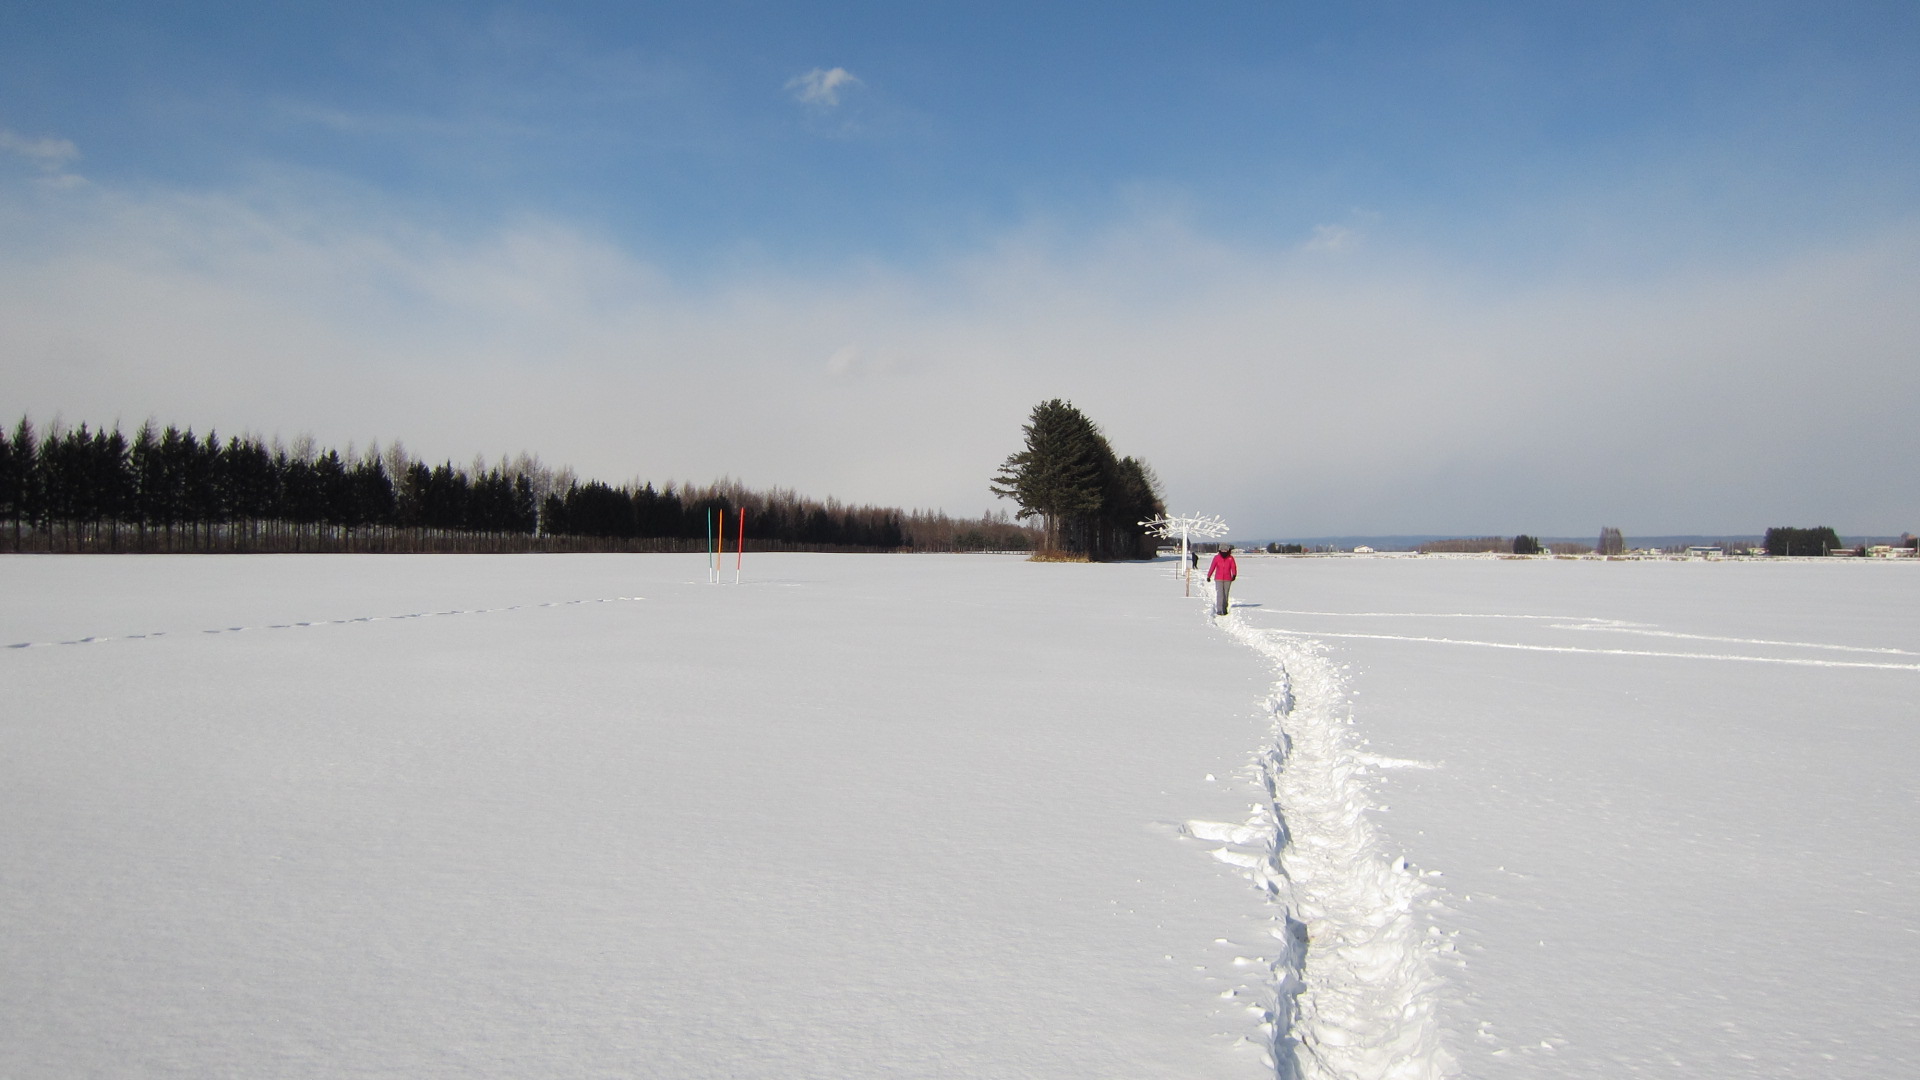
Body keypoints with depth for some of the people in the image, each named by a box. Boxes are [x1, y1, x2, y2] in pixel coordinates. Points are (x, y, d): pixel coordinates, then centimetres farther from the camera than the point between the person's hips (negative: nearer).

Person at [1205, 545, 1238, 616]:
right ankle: (1219, 610, -12)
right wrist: (1208, 576, 4)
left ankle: (1224, 609, 22)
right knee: (1219, 594, -11)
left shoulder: (1230, 558, 0)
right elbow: (1212, 567, 2)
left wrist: (1234, 575, -25)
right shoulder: (1216, 557, -2)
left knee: (1226, 594, 10)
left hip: (1227, 579, 2)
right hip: (1218, 579, -2)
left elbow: (1233, 567, -8)